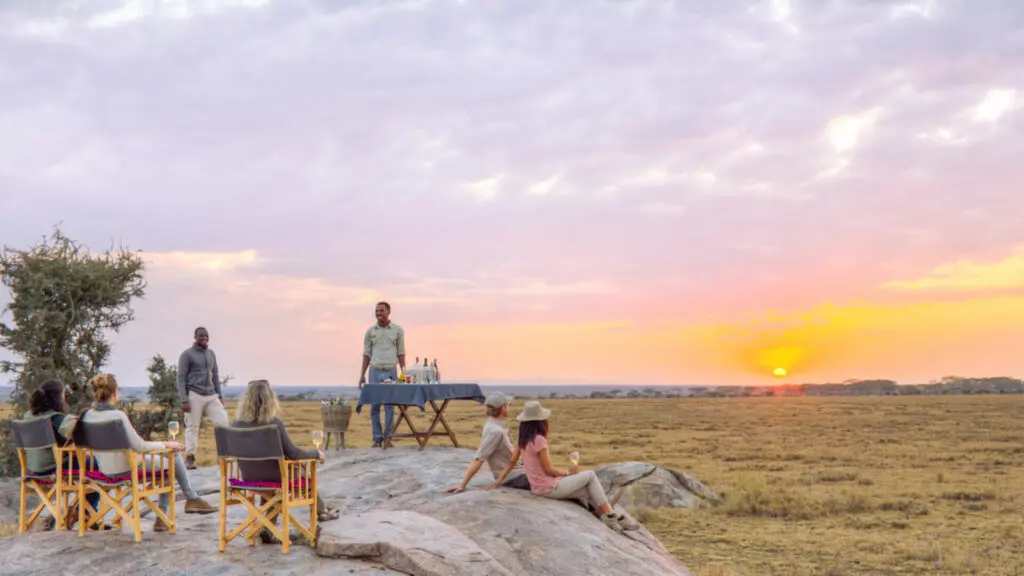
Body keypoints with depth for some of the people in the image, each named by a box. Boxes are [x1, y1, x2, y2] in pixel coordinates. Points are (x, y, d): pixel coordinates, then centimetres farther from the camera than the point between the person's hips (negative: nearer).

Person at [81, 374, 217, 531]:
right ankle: (192, 499, 22)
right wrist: (165, 444, -6)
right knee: (173, 455, 11)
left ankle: (161, 517, 25)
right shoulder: (117, 415, -25)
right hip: (126, 470, -8)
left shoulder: (87, 415, -3)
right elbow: (139, 446, -22)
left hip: (105, 471, 8)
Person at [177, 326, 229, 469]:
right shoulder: (187, 354, -3)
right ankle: (190, 458, 5)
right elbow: (181, 378, -6)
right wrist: (184, 400, -14)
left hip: (211, 395, 5)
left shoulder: (211, 354, 15)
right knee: (192, 427, -1)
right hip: (194, 395, -5)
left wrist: (219, 395, 13)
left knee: (223, 421, -5)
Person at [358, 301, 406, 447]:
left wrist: (404, 373, -3)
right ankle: (377, 439, 7)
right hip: (375, 371, 1)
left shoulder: (398, 330, 2)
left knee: (389, 406, -2)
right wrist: (362, 375, 1)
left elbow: (401, 353, 4)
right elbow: (366, 354, 7)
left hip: (391, 372, -1)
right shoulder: (370, 331, 4)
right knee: (374, 407, 1)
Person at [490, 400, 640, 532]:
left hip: (539, 488, 8)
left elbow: (511, 462, 2)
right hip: (550, 488, -8)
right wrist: (569, 472, -3)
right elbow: (549, 470, -18)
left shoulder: (524, 439, 6)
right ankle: (610, 516, 5)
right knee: (590, 475, 3)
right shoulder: (539, 439, -21)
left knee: (590, 490, 13)